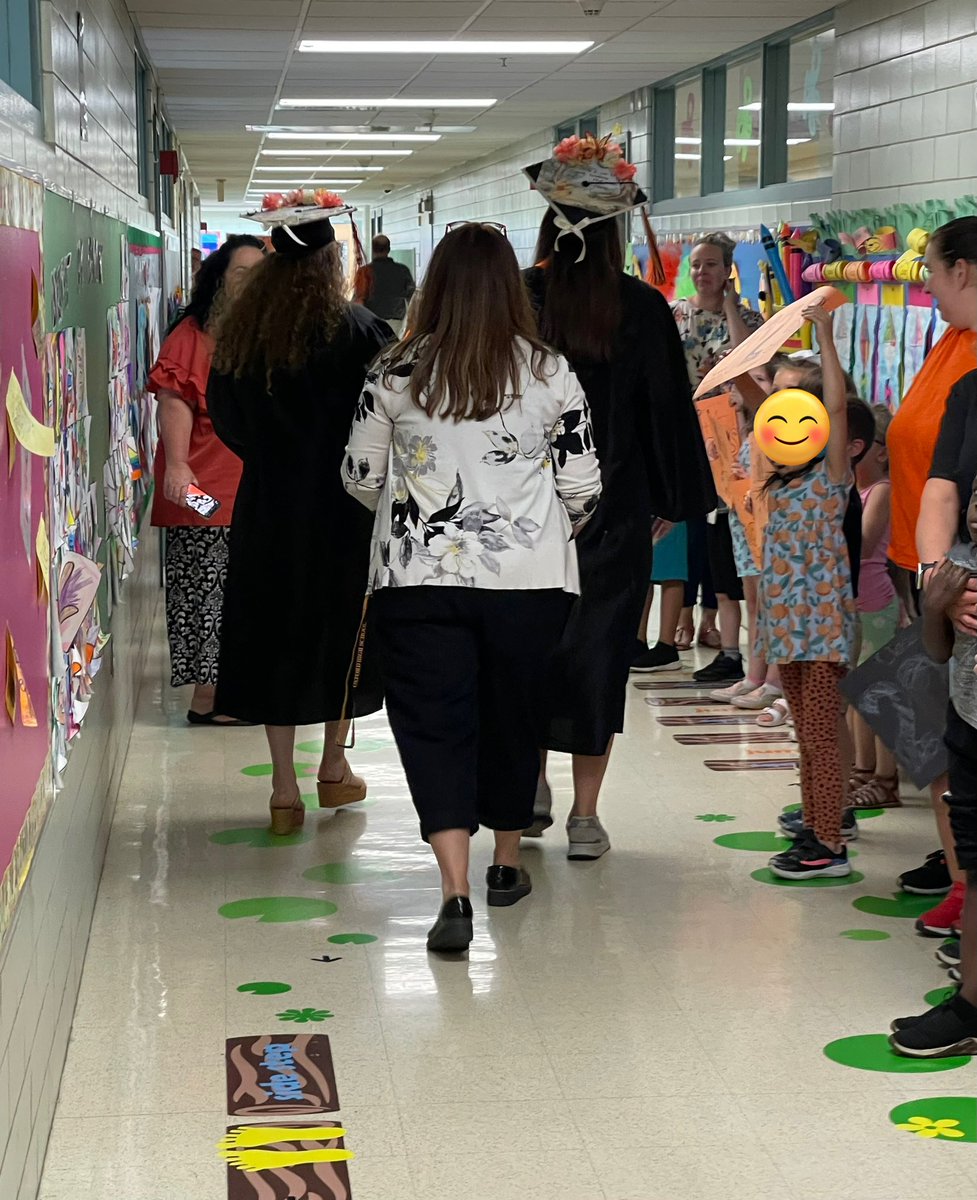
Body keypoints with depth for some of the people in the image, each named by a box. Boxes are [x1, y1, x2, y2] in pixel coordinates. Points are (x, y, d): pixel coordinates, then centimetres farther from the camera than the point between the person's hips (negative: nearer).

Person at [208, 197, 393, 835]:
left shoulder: (239, 330, 1)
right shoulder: (357, 329, -11)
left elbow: (223, 417, 10)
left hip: (266, 506, 3)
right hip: (341, 507, -3)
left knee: (274, 632, 7)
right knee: (341, 629, 13)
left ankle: (285, 786, 6)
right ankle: (335, 767, 23)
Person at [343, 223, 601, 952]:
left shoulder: (396, 374, -2)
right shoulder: (551, 375, -2)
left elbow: (360, 478, 7)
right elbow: (583, 487, 2)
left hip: (419, 581, -1)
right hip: (529, 579, 1)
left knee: (434, 727, 0)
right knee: (514, 717, 17)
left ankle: (456, 893, -13)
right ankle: (507, 865, 34)